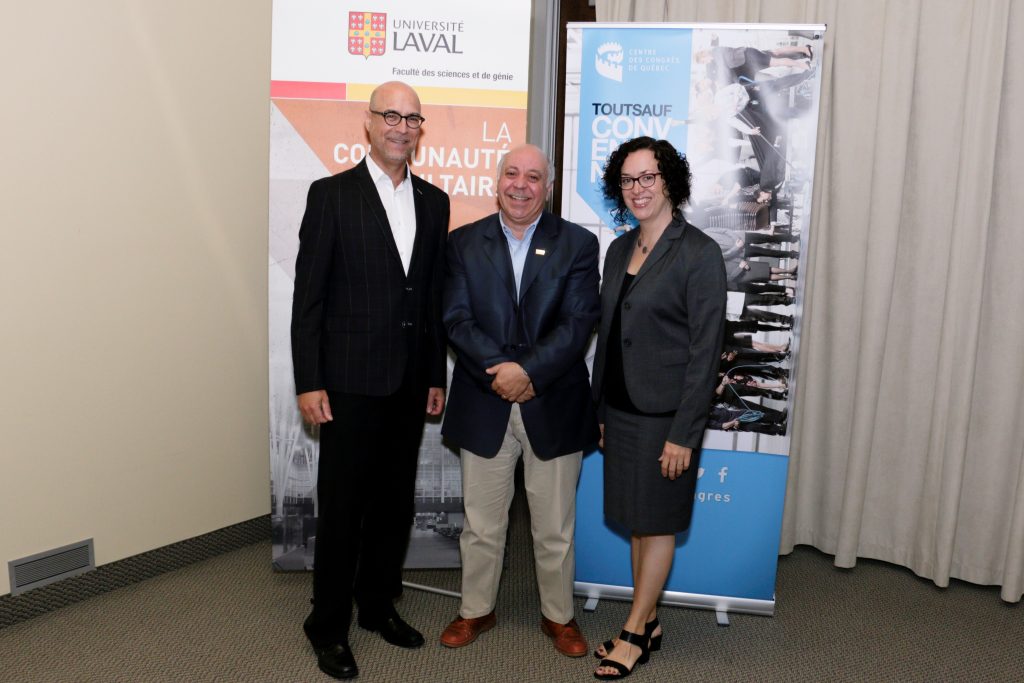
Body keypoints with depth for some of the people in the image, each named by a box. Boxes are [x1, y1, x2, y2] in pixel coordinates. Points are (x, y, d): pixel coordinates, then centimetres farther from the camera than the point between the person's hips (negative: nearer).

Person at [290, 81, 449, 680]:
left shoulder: (434, 201, 10)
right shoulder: (332, 194, -4)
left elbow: (436, 296, 11)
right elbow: (308, 297, -7)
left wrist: (437, 376, 10)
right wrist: (309, 383, -11)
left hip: (410, 384, 5)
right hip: (351, 381, -4)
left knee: (396, 503, 15)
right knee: (342, 508, 5)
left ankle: (379, 604, 34)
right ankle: (329, 627, 23)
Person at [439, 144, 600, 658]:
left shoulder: (578, 244, 0)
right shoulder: (463, 243, 4)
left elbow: (579, 323, -9)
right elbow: (456, 319, -5)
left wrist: (528, 371, -20)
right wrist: (502, 371, -17)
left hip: (554, 406, -1)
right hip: (484, 405, 1)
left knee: (554, 527, 13)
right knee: (481, 523, 14)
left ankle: (559, 616, 34)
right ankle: (476, 610, 35)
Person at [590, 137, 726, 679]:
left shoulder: (699, 253, -12)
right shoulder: (619, 250, 9)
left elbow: (705, 350, -14)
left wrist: (684, 433, -17)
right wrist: (600, 410, 10)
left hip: (663, 415, -6)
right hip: (620, 410, 7)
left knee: (657, 523, 7)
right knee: (636, 521, 15)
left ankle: (633, 634, 21)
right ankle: (648, 624, 30)